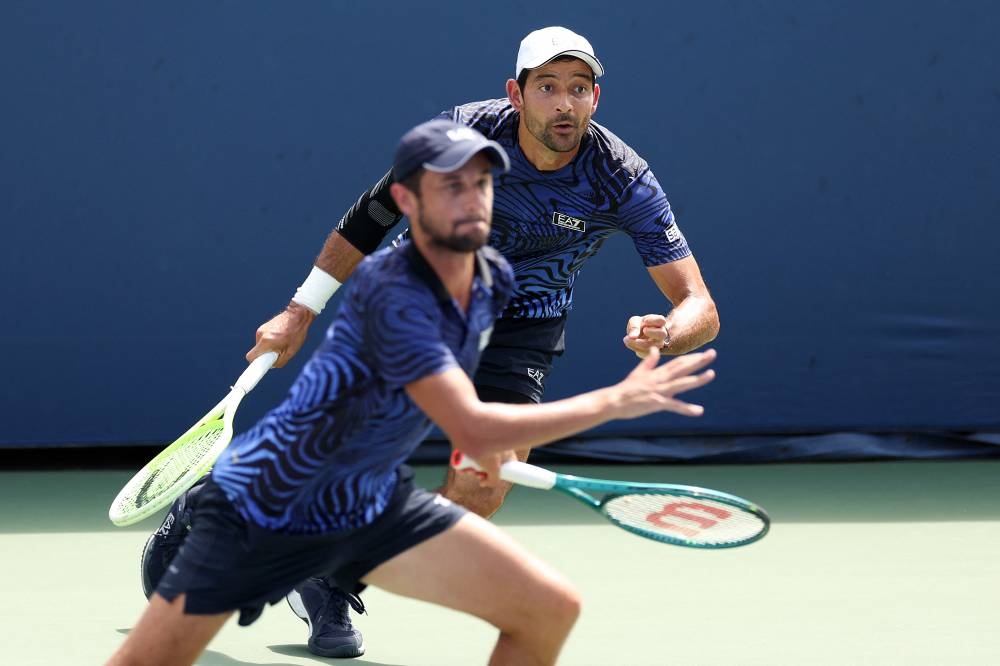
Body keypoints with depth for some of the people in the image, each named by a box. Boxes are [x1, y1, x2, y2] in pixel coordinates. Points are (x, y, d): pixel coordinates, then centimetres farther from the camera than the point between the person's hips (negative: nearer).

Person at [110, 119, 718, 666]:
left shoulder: (494, 278, -3)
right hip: (264, 508, -7)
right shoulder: (391, 293, -29)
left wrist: (487, 441, 16)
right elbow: (475, 431, -37)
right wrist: (617, 401, -34)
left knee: (551, 608, -6)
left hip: (374, 504, 7)